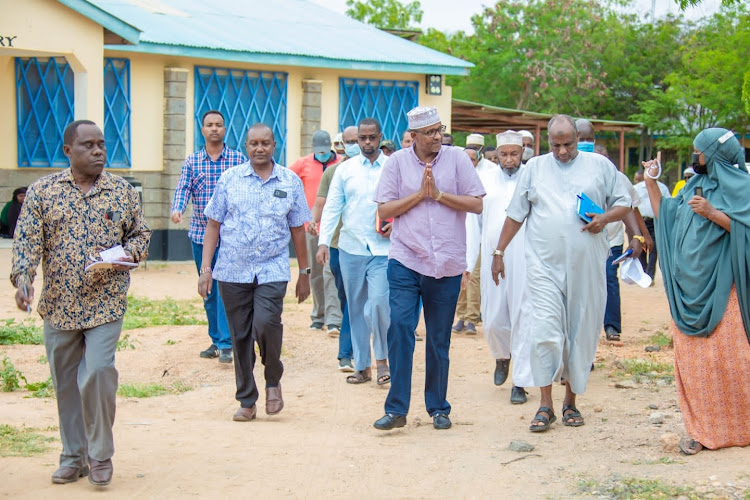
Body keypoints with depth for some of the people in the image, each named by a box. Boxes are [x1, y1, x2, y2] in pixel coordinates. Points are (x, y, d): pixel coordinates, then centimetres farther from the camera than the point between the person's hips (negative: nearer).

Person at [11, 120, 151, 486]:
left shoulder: (123, 191, 2)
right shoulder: (42, 190, 1)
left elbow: (141, 233, 10)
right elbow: (27, 239, -4)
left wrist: (128, 253, -11)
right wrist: (23, 277, -20)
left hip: (106, 304, -2)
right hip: (58, 305, 2)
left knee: (98, 373, -13)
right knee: (65, 383, 11)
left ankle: (100, 455, 6)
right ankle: (73, 456, 26)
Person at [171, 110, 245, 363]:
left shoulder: (238, 159, 2)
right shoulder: (192, 161, 8)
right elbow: (183, 187, -2)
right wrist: (177, 209, -22)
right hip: (200, 232, 3)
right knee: (208, 290, 10)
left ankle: (226, 344, -11)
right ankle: (216, 340, 21)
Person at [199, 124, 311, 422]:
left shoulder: (290, 182, 5)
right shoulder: (230, 179, 5)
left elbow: (298, 230, 10)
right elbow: (213, 225, 7)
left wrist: (304, 273, 11)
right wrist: (206, 268, 0)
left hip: (273, 271, -1)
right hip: (233, 271, 1)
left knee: (265, 324, -21)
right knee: (240, 336, 6)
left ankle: (273, 379, 6)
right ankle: (247, 401, 19)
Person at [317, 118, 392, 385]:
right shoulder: (345, 169, 8)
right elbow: (332, 207, 6)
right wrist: (323, 242, -2)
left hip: (383, 249, -2)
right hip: (351, 247, 2)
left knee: (379, 301, -17)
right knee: (356, 308, 7)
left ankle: (382, 358, 2)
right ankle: (362, 366, 16)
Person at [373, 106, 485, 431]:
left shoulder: (457, 159, 2)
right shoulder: (398, 162, 3)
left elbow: (477, 204, -1)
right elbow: (384, 209, 0)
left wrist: (438, 194, -9)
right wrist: (419, 194, -8)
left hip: (447, 264, 1)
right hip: (405, 261, -1)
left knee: (439, 340, 9)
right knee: (400, 328, -13)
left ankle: (438, 408, 22)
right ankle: (396, 408, -7)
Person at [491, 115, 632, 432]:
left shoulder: (600, 165, 9)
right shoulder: (534, 168, 11)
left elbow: (624, 203, 12)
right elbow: (515, 214, 13)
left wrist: (606, 217, -9)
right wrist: (499, 252, 10)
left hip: (586, 266, 1)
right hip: (544, 264, 0)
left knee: (581, 333, 5)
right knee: (545, 330, -11)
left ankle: (571, 400, 19)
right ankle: (545, 405, -5)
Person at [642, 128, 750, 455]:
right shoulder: (694, 186, 17)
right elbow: (665, 216, 21)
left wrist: (712, 213, -22)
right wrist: (651, 182, 16)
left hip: (719, 287, -6)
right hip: (688, 285, 6)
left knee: (723, 356, -5)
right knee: (691, 358, 3)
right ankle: (702, 429, 8)